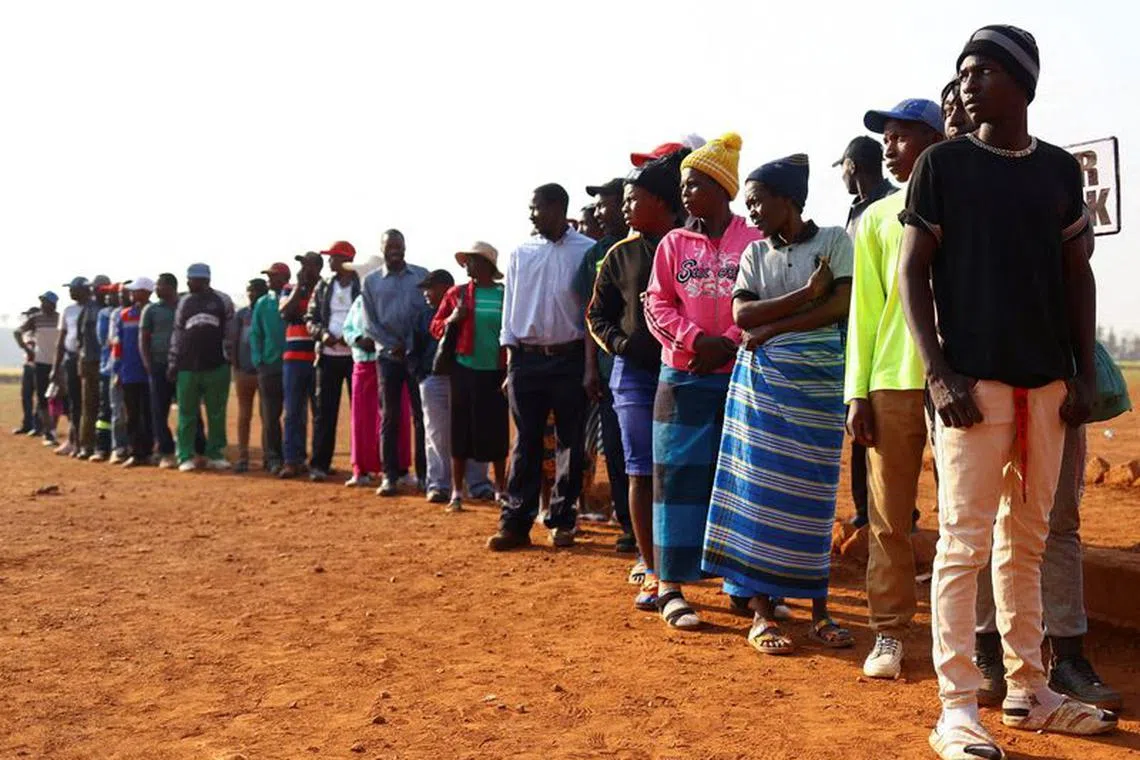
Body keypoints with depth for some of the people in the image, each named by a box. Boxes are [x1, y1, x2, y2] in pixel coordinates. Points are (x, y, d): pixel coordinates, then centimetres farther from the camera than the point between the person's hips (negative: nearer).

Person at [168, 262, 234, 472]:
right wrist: (172, 364, 9)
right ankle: (186, 457, 9)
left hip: (216, 367, -2)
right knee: (186, 414, 3)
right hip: (187, 367, 2)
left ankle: (215, 455, 13)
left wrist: (228, 357, -2)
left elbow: (230, 332, 3)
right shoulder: (184, 302, 10)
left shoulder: (222, 300, 2)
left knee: (216, 414, 4)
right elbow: (177, 335, 12)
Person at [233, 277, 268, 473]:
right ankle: (242, 456, 8)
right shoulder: (241, 314, 9)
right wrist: (235, 368, 3)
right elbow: (235, 342, 10)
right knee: (244, 415, 5)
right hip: (245, 371, 2)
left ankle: (267, 455, 11)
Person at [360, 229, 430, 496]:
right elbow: (370, 322, 4)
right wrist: (393, 345, -9)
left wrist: (410, 345, -9)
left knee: (422, 415, 0)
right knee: (389, 416, 2)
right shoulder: (371, 281, 8)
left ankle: (423, 474, 6)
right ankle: (389, 475, 6)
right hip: (388, 355, 1)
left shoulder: (421, 276, 7)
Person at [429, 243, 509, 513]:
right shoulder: (456, 293, 4)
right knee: (460, 429, 3)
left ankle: (500, 490, 20)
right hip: (464, 370, 0)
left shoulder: (506, 294, 2)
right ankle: (456, 493, 11)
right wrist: (451, 320, -11)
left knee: (497, 430, 6)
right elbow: (435, 327, 9)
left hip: (496, 372, 0)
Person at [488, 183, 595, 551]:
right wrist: (510, 359, 3)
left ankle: (562, 521, 16)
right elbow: (510, 305, 9)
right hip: (527, 358, 3)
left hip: (570, 357, -2)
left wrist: (591, 362, -6)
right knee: (526, 442, 5)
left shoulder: (586, 251, -2)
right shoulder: (520, 253, 8)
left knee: (571, 442, 5)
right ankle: (515, 523, 8)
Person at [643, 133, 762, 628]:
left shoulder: (755, 243, 2)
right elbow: (658, 306, 2)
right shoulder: (673, 244, 8)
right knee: (679, 474, 0)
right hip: (684, 378, 1)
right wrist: (698, 341, -12)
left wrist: (729, 344, -15)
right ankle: (670, 587, 6)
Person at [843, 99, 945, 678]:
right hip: (892, 381, 1)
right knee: (889, 516, 3)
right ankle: (889, 633, 12)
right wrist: (857, 392, 2)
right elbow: (864, 308, 9)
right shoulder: (876, 219, 12)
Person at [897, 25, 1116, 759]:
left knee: (1028, 541, 11)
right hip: (973, 380, -4)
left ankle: (1027, 690, 23)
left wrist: (1085, 372, 6)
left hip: (1048, 382, 5)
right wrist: (939, 373, -12)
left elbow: (1078, 273, 14)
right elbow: (913, 271, -3)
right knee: (966, 541, -5)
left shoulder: (1061, 168, 12)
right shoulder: (943, 163, 1)